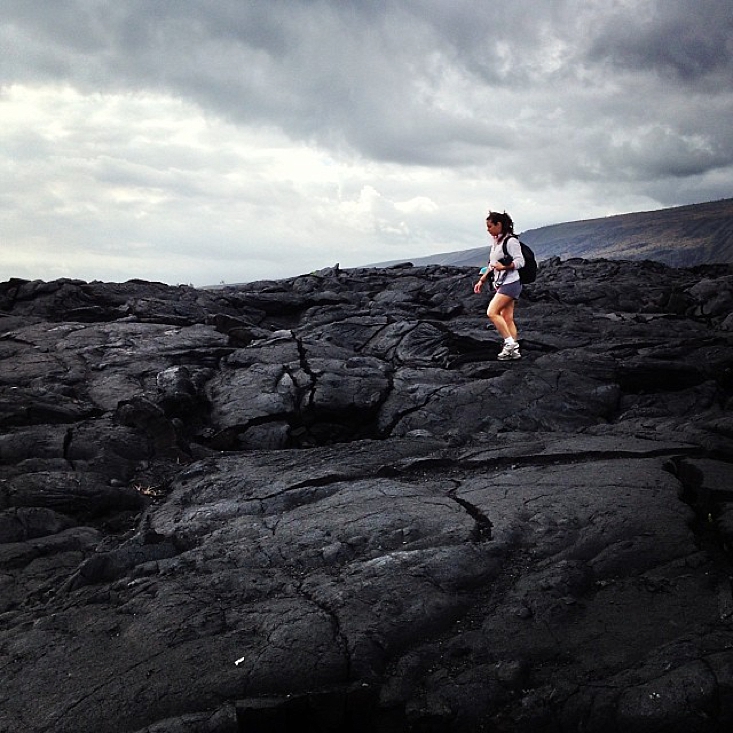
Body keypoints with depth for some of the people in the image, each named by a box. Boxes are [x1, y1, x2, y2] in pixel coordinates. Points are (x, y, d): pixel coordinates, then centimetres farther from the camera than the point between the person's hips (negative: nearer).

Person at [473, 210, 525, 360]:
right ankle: (514, 351, 8)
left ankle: (510, 342, -11)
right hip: (501, 284, 9)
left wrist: (504, 267, -25)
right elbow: (492, 265, 23)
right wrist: (481, 280, 20)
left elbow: (520, 262, -14)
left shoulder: (511, 241, -11)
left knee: (492, 312, -16)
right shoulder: (495, 242, 16)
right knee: (507, 318, 6)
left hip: (510, 283, -9)